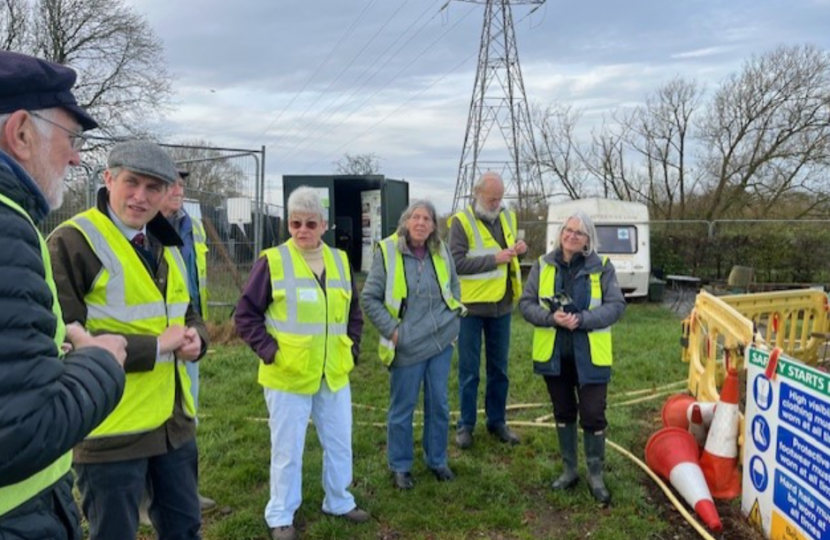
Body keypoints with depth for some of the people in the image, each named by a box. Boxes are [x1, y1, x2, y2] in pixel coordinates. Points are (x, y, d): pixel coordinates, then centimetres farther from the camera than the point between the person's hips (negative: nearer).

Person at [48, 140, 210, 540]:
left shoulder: (166, 246, 11)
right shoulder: (72, 241, -14)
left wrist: (195, 337, -4)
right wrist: (156, 345, -21)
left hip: (174, 419, 8)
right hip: (111, 428, -7)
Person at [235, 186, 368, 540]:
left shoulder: (340, 261, 6)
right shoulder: (273, 261, -11)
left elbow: (354, 313, 17)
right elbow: (245, 315, -8)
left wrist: (352, 349, 7)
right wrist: (269, 351, -14)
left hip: (334, 375, 5)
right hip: (288, 377, -5)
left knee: (339, 444, 17)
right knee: (287, 449, 7)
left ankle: (339, 502, 37)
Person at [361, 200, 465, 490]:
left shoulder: (441, 251, 3)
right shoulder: (387, 251, -11)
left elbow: (454, 284, 20)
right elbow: (369, 298, -8)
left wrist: (452, 313, 9)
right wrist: (391, 329, -12)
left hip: (441, 340, 5)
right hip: (408, 345, -4)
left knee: (439, 404, 14)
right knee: (402, 408, 7)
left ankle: (437, 460, 32)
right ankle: (400, 467, 25)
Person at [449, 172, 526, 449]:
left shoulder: (507, 217, 9)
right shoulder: (462, 221, -10)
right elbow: (457, 262, -19)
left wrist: (515, 251, -2)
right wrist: (495, 259, -23)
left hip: (501, 304, 6)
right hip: (472, 305, -5)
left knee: (499, 367, 14)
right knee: (469, 369, 5)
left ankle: (497, 421, 27)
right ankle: (465, 425, 18)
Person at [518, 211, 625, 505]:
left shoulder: (602, 266, -4)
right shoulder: (543, 265, 1)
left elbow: (616, 305, -8)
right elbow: (525, 303, 0)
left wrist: (581, 320, -21)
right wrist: (551, 318, -19)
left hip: (589, 355, -2)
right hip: (553, 353, 2)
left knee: (593, 414, 1)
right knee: (563, 412, 15)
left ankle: (596, 475, 20)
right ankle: (569, 470, 32)